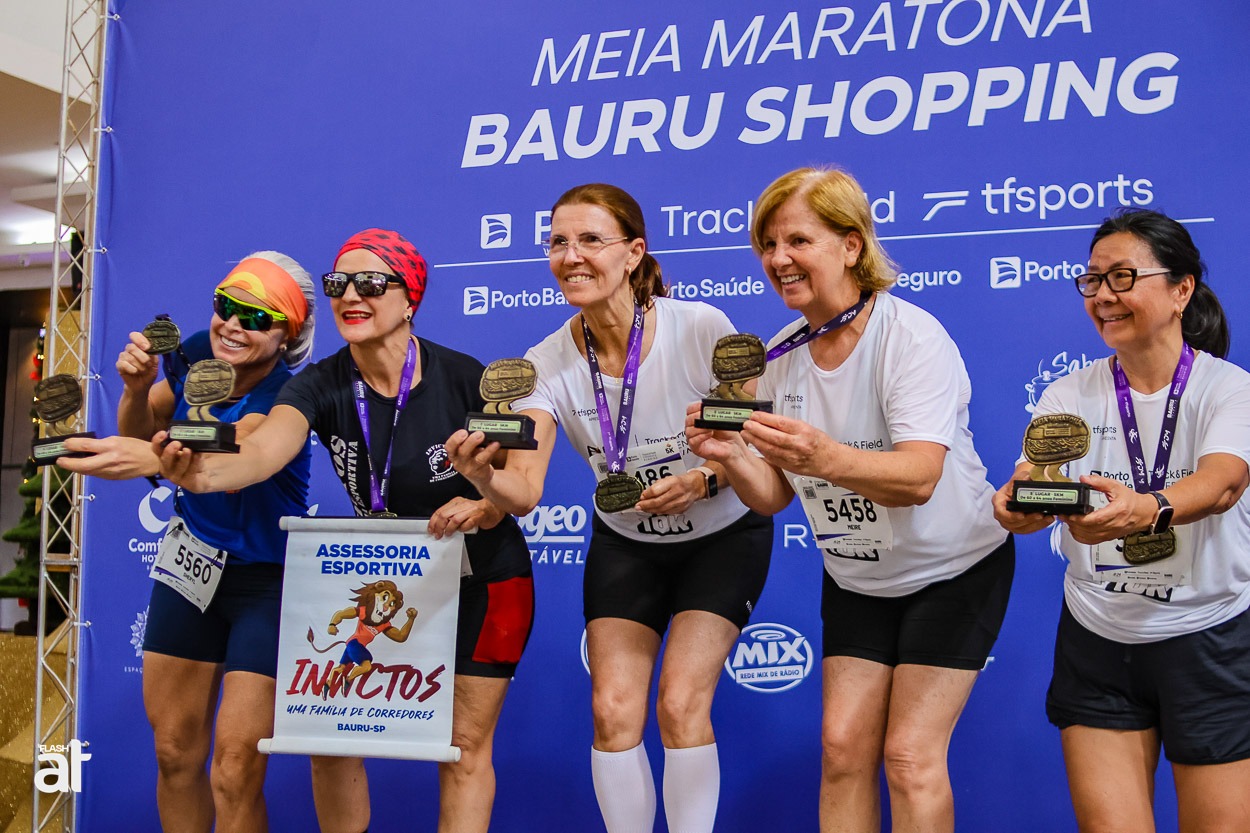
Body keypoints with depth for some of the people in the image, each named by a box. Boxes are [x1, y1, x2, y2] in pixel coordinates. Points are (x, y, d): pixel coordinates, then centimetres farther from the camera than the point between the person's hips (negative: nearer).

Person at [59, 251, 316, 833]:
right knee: (175, 753, 10)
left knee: (235, 768, -8)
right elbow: (139, 438, 8)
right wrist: (137, 388, -14)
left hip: (267, 577, -5)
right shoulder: (196, 354, -6)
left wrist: (152, 459, -64)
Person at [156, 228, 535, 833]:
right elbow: (263, 452, -33)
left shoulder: (463, 379, -19)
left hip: (483, 582, -3)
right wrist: (205, 471, -55)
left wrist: (483, 507, -34)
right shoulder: (322, 385, -13)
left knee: (464, 747, 4)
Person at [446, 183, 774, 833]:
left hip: (723, 535, -2)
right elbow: (524, 493, -26)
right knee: (613, 709, -6)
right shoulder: (547, 364, -16)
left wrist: (704, 481, -33)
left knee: (680, 703, -12)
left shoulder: (701, 329, -24)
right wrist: (482, 474, -47)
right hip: (625, 543, 3)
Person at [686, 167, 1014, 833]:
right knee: (843, 744, 1)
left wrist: (825, 458, -54)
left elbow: (919, 478, -36)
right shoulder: (781, 355, -5)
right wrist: (730, 457, -26)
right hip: (856, 579, 5)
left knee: (910, 755, -7)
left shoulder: (912, 336, -23)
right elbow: (773, 496, -5)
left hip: (953, 570, -5)